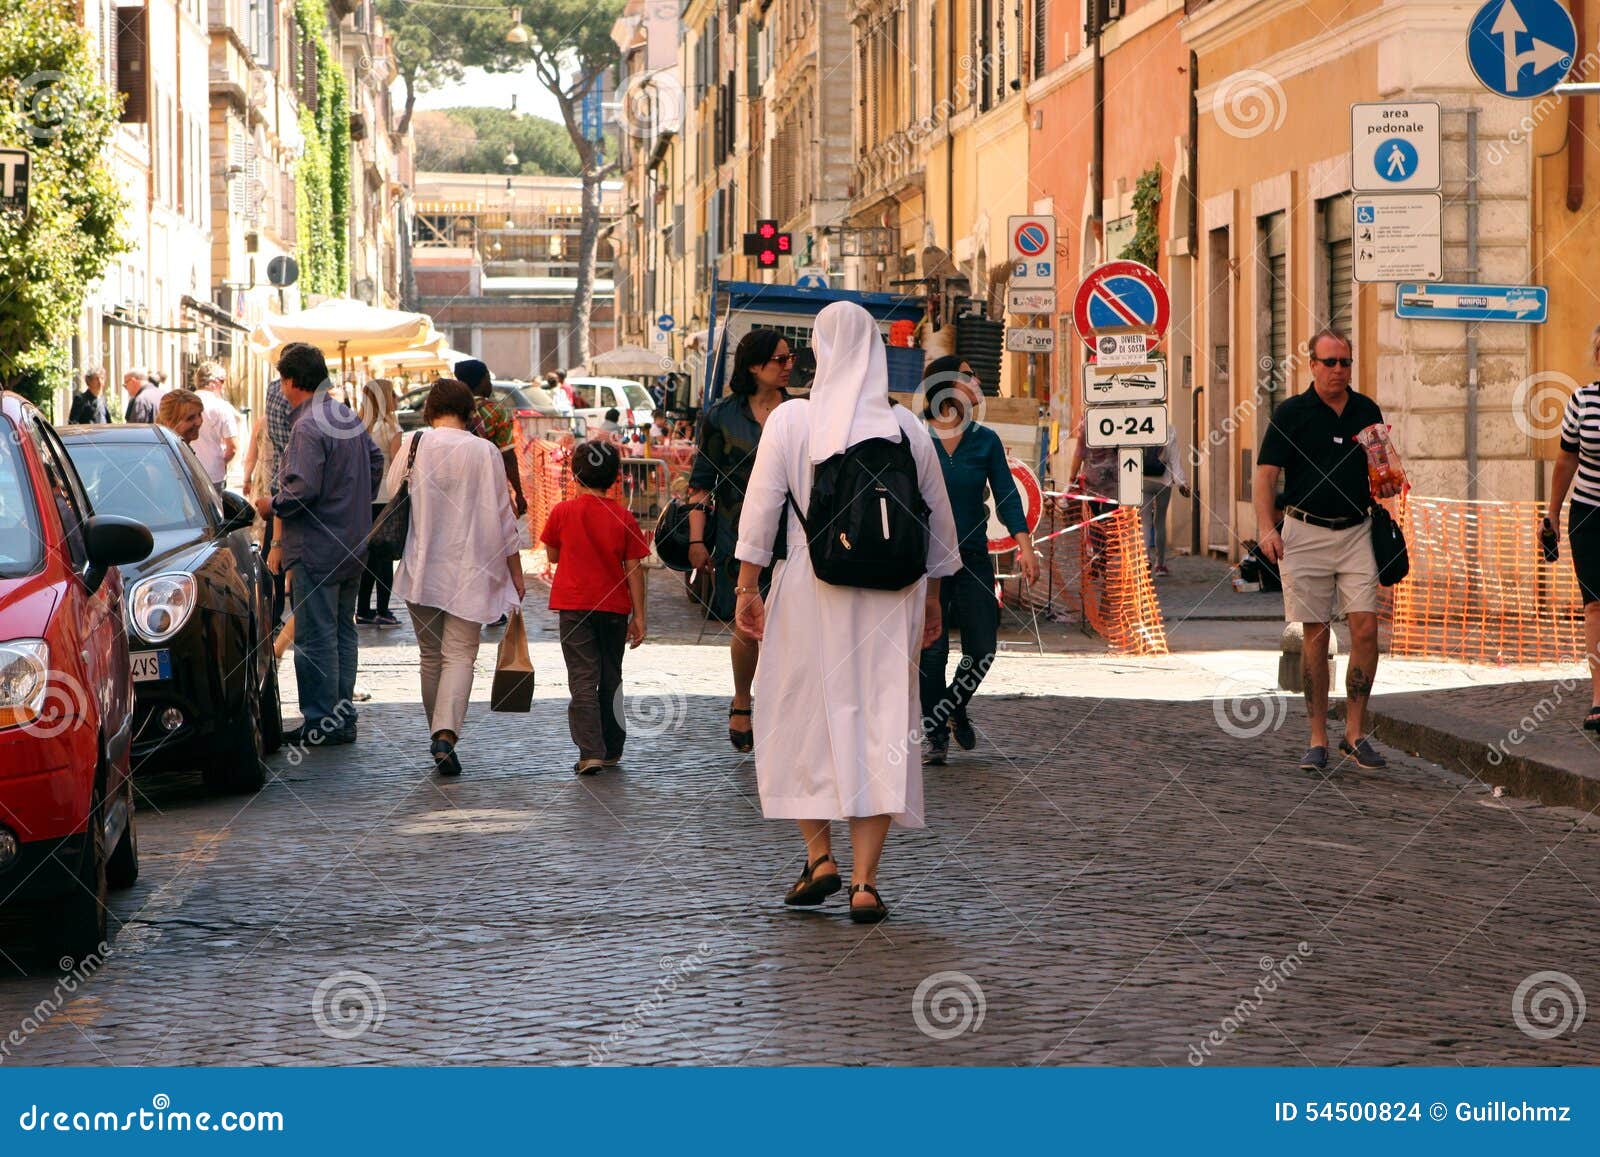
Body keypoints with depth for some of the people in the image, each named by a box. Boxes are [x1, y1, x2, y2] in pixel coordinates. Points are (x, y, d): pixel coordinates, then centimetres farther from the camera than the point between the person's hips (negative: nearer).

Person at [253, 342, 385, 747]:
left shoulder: (307, 427, -18)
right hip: (353, 545, 9)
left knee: (315, 637, -4)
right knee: (343, 631, 13)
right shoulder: (349, 418, 10)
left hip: (316, 550, -9)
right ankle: (344, 718, 17)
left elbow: (302, 488, -26)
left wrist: (273, 505, -8)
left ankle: (320, 724, -2)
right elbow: (376, 460, 23)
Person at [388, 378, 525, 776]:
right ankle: (447, 733, -22)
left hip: (420, 568, 2)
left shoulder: (411, 444, -3)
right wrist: (516, 576, 8)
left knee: (431, 655, 14)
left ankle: (438, 737, 20)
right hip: (469, 571, -2)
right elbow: (502, 518, 0)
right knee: (460, 654, -3)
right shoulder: (485, 452, -5)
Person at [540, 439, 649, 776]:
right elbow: (634, 568, -2)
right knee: (610, 679, 15)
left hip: (574, 607, -2)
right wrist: (639, 615, 3)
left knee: (583, 679, -3)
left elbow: (553, 555, 8)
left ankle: (591, 751, -16)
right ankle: (612, 749, 23)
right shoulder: (623, 517, -3)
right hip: (614, 608, 2)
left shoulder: (563, 512, -5)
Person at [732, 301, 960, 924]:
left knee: (801, 717, 14)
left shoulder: (790, 421, -3)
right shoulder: (906, 427, 3)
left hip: (809, 592, -1)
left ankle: (819, 855, 8)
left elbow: (761, 506, -5)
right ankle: (865, 882, 0)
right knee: (881, 726, 3)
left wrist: (748, 588, 1)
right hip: (890, 594, 1)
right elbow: (938, 516, 9)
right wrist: (932, 596, 19)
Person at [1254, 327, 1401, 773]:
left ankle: (1355, 732, 1)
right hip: (1305, 532, -2)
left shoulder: (1367, 410, 9)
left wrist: (1388, 484, -2)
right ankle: (1318, 740, 7)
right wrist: (1266, 528, -16)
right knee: (1316, 635, 0)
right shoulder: (1291, 413, -1)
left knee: (1366, 628, -8)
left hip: (1356, 532, 2)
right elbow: (1266, 473, -4)